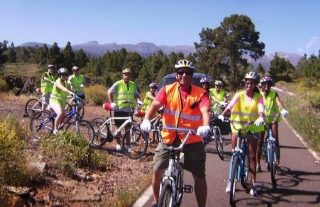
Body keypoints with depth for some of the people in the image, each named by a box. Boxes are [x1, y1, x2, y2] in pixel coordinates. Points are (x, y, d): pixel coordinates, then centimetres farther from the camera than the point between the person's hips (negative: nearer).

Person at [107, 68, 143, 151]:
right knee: (118, 127, 6)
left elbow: (136, 94, 9)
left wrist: (139, 101, -11)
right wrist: (111, 103, -14)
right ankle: (118, 144, 18)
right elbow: (110, 92, -5)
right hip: (119, 109, -3)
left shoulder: (133, 85, 9)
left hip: (128, 110, 3)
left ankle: (127, 145, 13)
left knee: (128, 128, 6)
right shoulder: (118, 84, -4)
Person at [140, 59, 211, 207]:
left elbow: (205, 111, -24)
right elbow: (155, 105, -17)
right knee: (157, 171, -1)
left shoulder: (200, 93, -7)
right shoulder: (167, 90, -3)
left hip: (192, 140, 0)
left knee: (199, 177, 4)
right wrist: (146, 120, -37)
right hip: (169, 138, 1)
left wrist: (205, 126, -45)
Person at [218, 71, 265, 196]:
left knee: (252, 155, 5)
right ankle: (230, 180, 14)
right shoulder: (239, 95, -5)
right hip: (238, 125, 0)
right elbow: (230, 106, -20)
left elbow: (261, 109, -19)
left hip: (252, 127, 0)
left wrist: (261, 118, -42)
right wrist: (222, 115, -39)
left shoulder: (258, 97, -3)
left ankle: (253, 183, 11)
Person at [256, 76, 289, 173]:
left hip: (273, 118, 0)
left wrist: (283, 110, -45)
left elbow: (278, 101, -24)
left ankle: (277, 165, 1)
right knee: (260, 141, 2)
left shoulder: (274, 94, -6)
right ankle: (258, 164, 13)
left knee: (276, 141, -5)